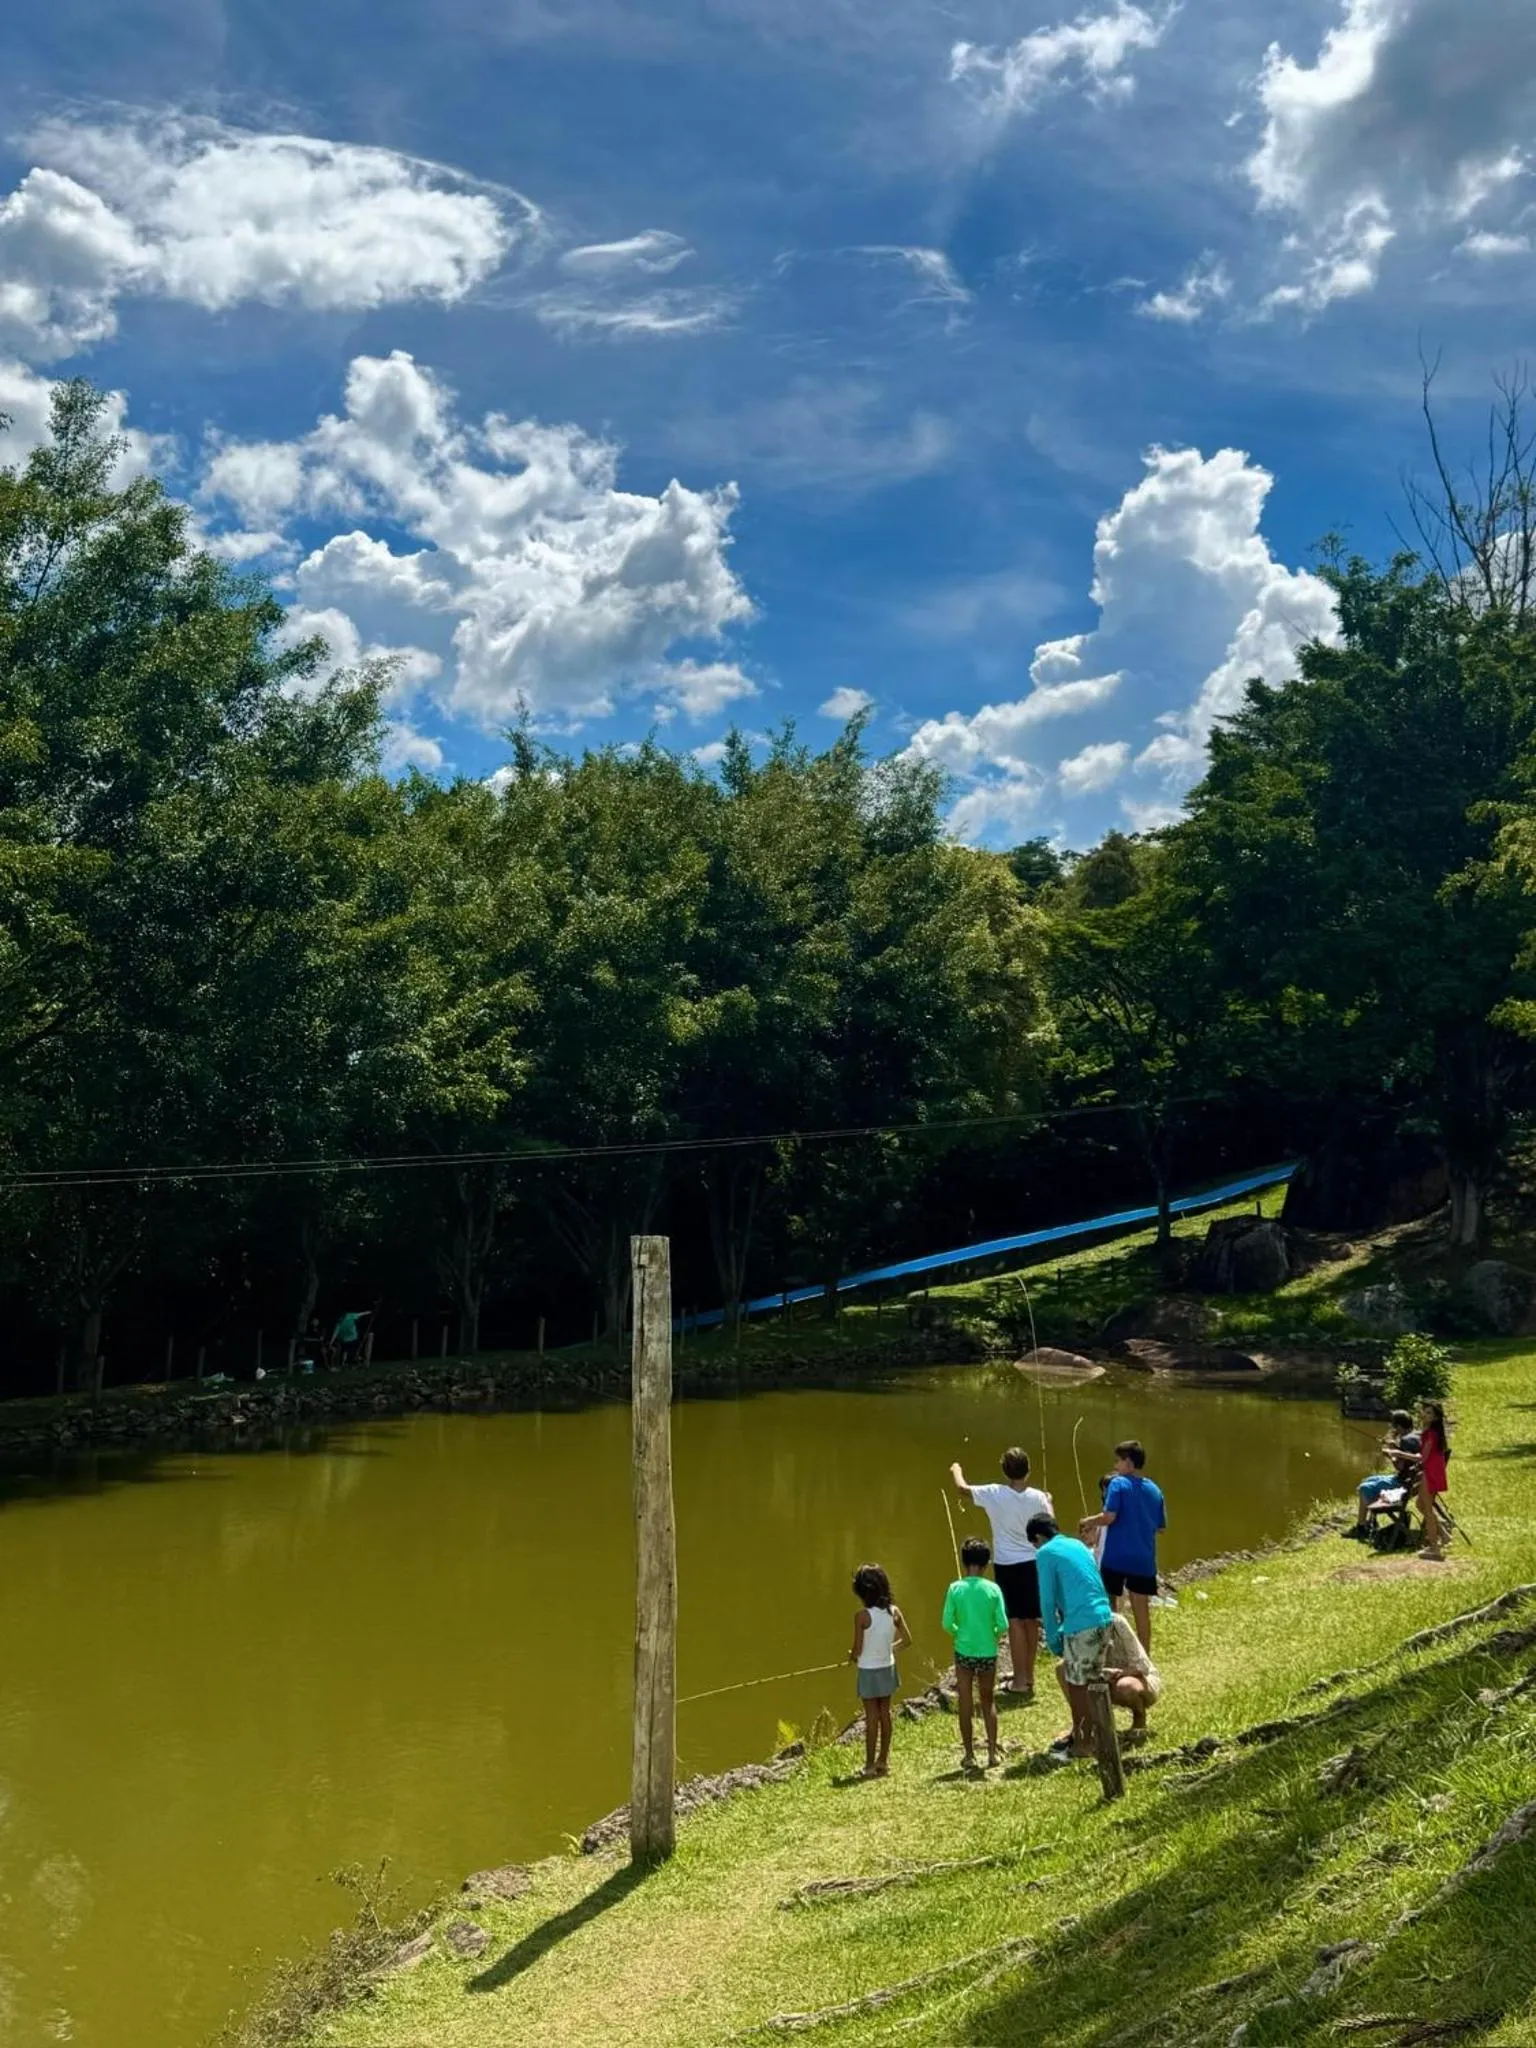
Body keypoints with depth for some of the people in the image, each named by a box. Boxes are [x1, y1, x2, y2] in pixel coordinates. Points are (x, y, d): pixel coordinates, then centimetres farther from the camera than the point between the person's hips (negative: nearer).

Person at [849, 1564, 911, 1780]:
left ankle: (870, 1765, 11)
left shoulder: (862, 1616, -21)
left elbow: (858, 1649, -17)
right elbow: (906, 1640, 0)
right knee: (885, 1714, 15)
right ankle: (884, 1761, 24)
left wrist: (851, 1656, 4)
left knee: (872, 1717, 4)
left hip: (869, 1671, -5)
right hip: (887, 1668, 5)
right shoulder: (894, 1612, -7)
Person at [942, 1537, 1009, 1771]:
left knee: (965, 1705, 10)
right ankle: (992, 1752, 17)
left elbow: (947, 1624, -9)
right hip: (988, 1653, 1)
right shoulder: (992, 1589, -9)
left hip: (964, 1652, -1)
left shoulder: (955, 1589, -9)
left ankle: (970, 1755, 13)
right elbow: (1003, 1625, -10)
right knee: (989, 1702, 17)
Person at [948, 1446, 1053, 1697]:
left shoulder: (994, 1494, -11)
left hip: (1006, 1565, -3)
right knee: (1031, 1620, 13)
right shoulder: (1037, 1497, -6)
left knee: (1015, 1621, -1)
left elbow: (963, 1488, 4)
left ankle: (1021, 1680, -2)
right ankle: (1028, 1676, 23)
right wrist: (1049, 1502, 20)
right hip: (1033, 1563, 3)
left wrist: (956, 1470, 26)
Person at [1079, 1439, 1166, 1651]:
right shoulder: (1154, 1489, 7)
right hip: (1144, 1559, 4)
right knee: (1141, 1609, 9)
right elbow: (1160, 1526, 12)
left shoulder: (1118, 1484, -9)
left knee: (1108, 1608, 10)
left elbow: (1109, 1517, -19)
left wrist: (1089, 1521, -2)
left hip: (1116, 1557, -4)